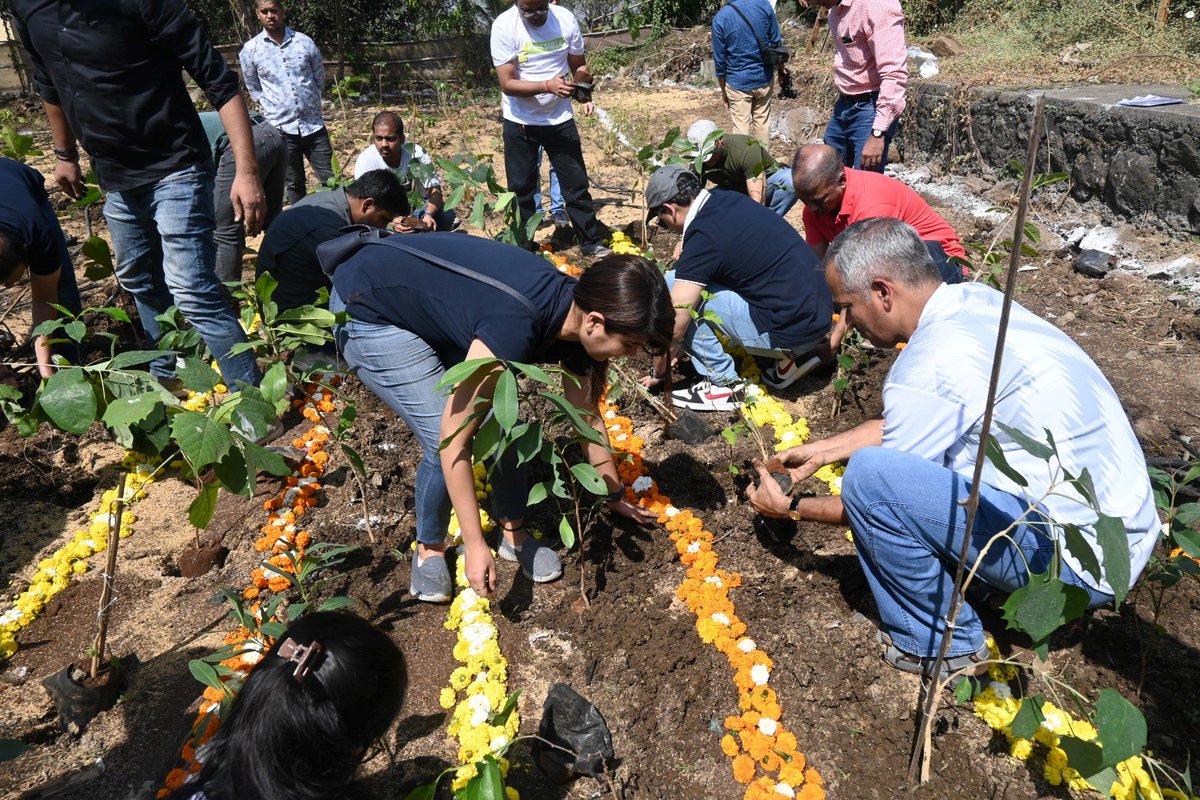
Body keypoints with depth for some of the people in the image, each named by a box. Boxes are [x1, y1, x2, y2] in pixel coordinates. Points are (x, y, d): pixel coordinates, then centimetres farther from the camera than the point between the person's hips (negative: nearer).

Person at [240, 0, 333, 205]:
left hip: (313, 125, 1)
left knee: (329, 180, 3)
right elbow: (253, 89, 10)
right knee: (294, 184, 9)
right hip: (280, 128, 0)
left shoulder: (305, 42, 0)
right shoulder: (250, 50, -1)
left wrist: (309, 103, 12)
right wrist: (273, 107, 4)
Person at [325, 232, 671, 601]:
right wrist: (475, 544, -23)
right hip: (367, 314, -7)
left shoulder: (575, 311, -12)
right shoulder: (515, 327, -39)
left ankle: (514, 534, 17)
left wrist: (616, 495, 15)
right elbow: (453, 440, -30)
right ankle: (429, 548, 9)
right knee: (450, 437, -16)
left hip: (430, 304, 7)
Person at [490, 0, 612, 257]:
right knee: (521, 188, 7)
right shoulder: (504, 26, -16)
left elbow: (579, 65, 5)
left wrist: (584, 93, -16)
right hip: (520, 122, -1)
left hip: (560, 118, 2)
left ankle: (592, 242, 18)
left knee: (576, 184, 5)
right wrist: (547, 85, -33)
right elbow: (507, 84, -19)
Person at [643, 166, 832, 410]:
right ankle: (794, 355, 17)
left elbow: (674, 326, -13)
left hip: (791, 332, -8)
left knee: (671, 288, -7)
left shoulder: (704, 237, -17)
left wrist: (658, 374, 4)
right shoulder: (728, 198, 7)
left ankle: (724, 385, 1)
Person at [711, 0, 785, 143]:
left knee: (741, 126, 7)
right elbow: (777, 42, 0)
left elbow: (720, 59, -6)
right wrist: (781, 68, 15)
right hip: (764, 77, 3)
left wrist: (723, 90, 5)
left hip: (738, 81, -3)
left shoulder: (719, 18, -12)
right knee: (762, 121, 16)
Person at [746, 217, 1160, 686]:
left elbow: (875, 493, -8)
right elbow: (899, 422, 18)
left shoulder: (929, 365, -23)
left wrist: (792, 507, 6)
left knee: (870, 474, -22)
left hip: (1078, 557, -9)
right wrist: (824, 450, 21)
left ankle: (941, 644, -1)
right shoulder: (975, 299, 3)